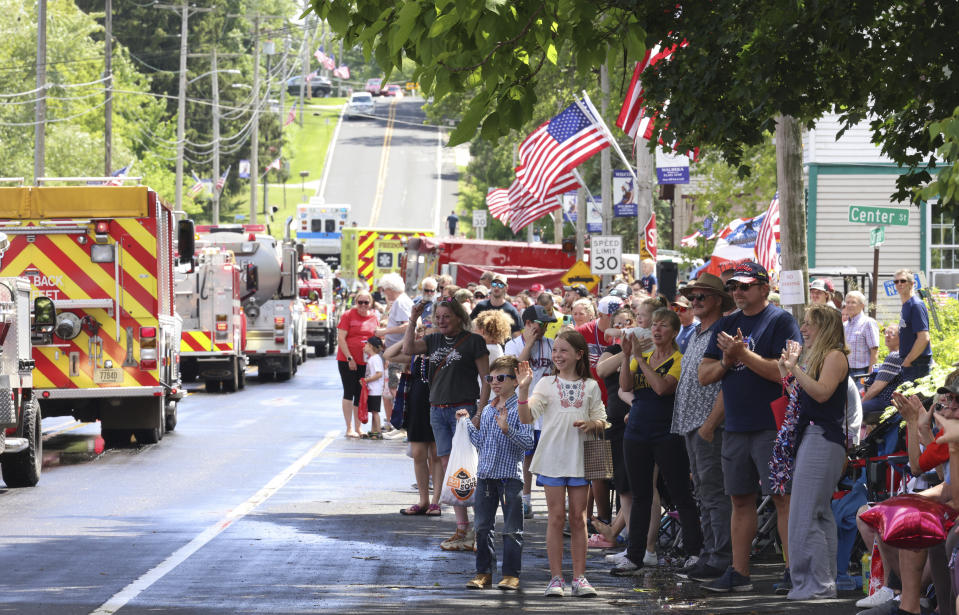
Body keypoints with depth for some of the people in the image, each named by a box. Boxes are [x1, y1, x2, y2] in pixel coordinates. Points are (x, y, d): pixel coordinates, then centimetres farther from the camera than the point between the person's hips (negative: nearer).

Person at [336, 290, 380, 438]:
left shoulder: (374, 318, 9)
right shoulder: (348, 315, -4)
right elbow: (341, 338, -8)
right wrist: (349, 358, -13)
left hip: (365, 362, 4)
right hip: (347, 360, -4)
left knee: (361, 394, 7)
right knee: (349, 392, -6)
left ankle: (357, 428, 14)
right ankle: (349, 428, -5)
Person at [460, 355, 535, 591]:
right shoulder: (487, 410, 13)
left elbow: (527, 441, -15)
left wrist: (507, 429, -27)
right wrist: (467, 424, 10)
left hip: (510, 475, -6)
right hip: (485, 474, 6)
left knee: (512, 528, 1)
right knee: (482, 526, 9)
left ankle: (511, 574, 7)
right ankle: (484, 572, 17)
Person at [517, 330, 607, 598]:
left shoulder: (590, 387, 7)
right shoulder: (547, 384, 2)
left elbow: (601, 421, 11)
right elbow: (527, 417, -7)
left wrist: (591, 424, -11)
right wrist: (523, 389, -20)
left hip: (580, 460, 1)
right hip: (552, 458, -1)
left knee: (578, 518, 4)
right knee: (556, 517, -1)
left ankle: (579, 577, 8)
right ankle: (556, 578, 2)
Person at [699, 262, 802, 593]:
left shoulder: (780, 321, -6)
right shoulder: (727, 324, 15)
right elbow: (704, 375, 14)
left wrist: (743, 354, -18)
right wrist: (726, 361, -6)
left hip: (772, 426, -7)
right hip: (735, 427, 7)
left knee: (783, 498, -8)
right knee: (741, 500, 10)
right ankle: (738, 573, 15)